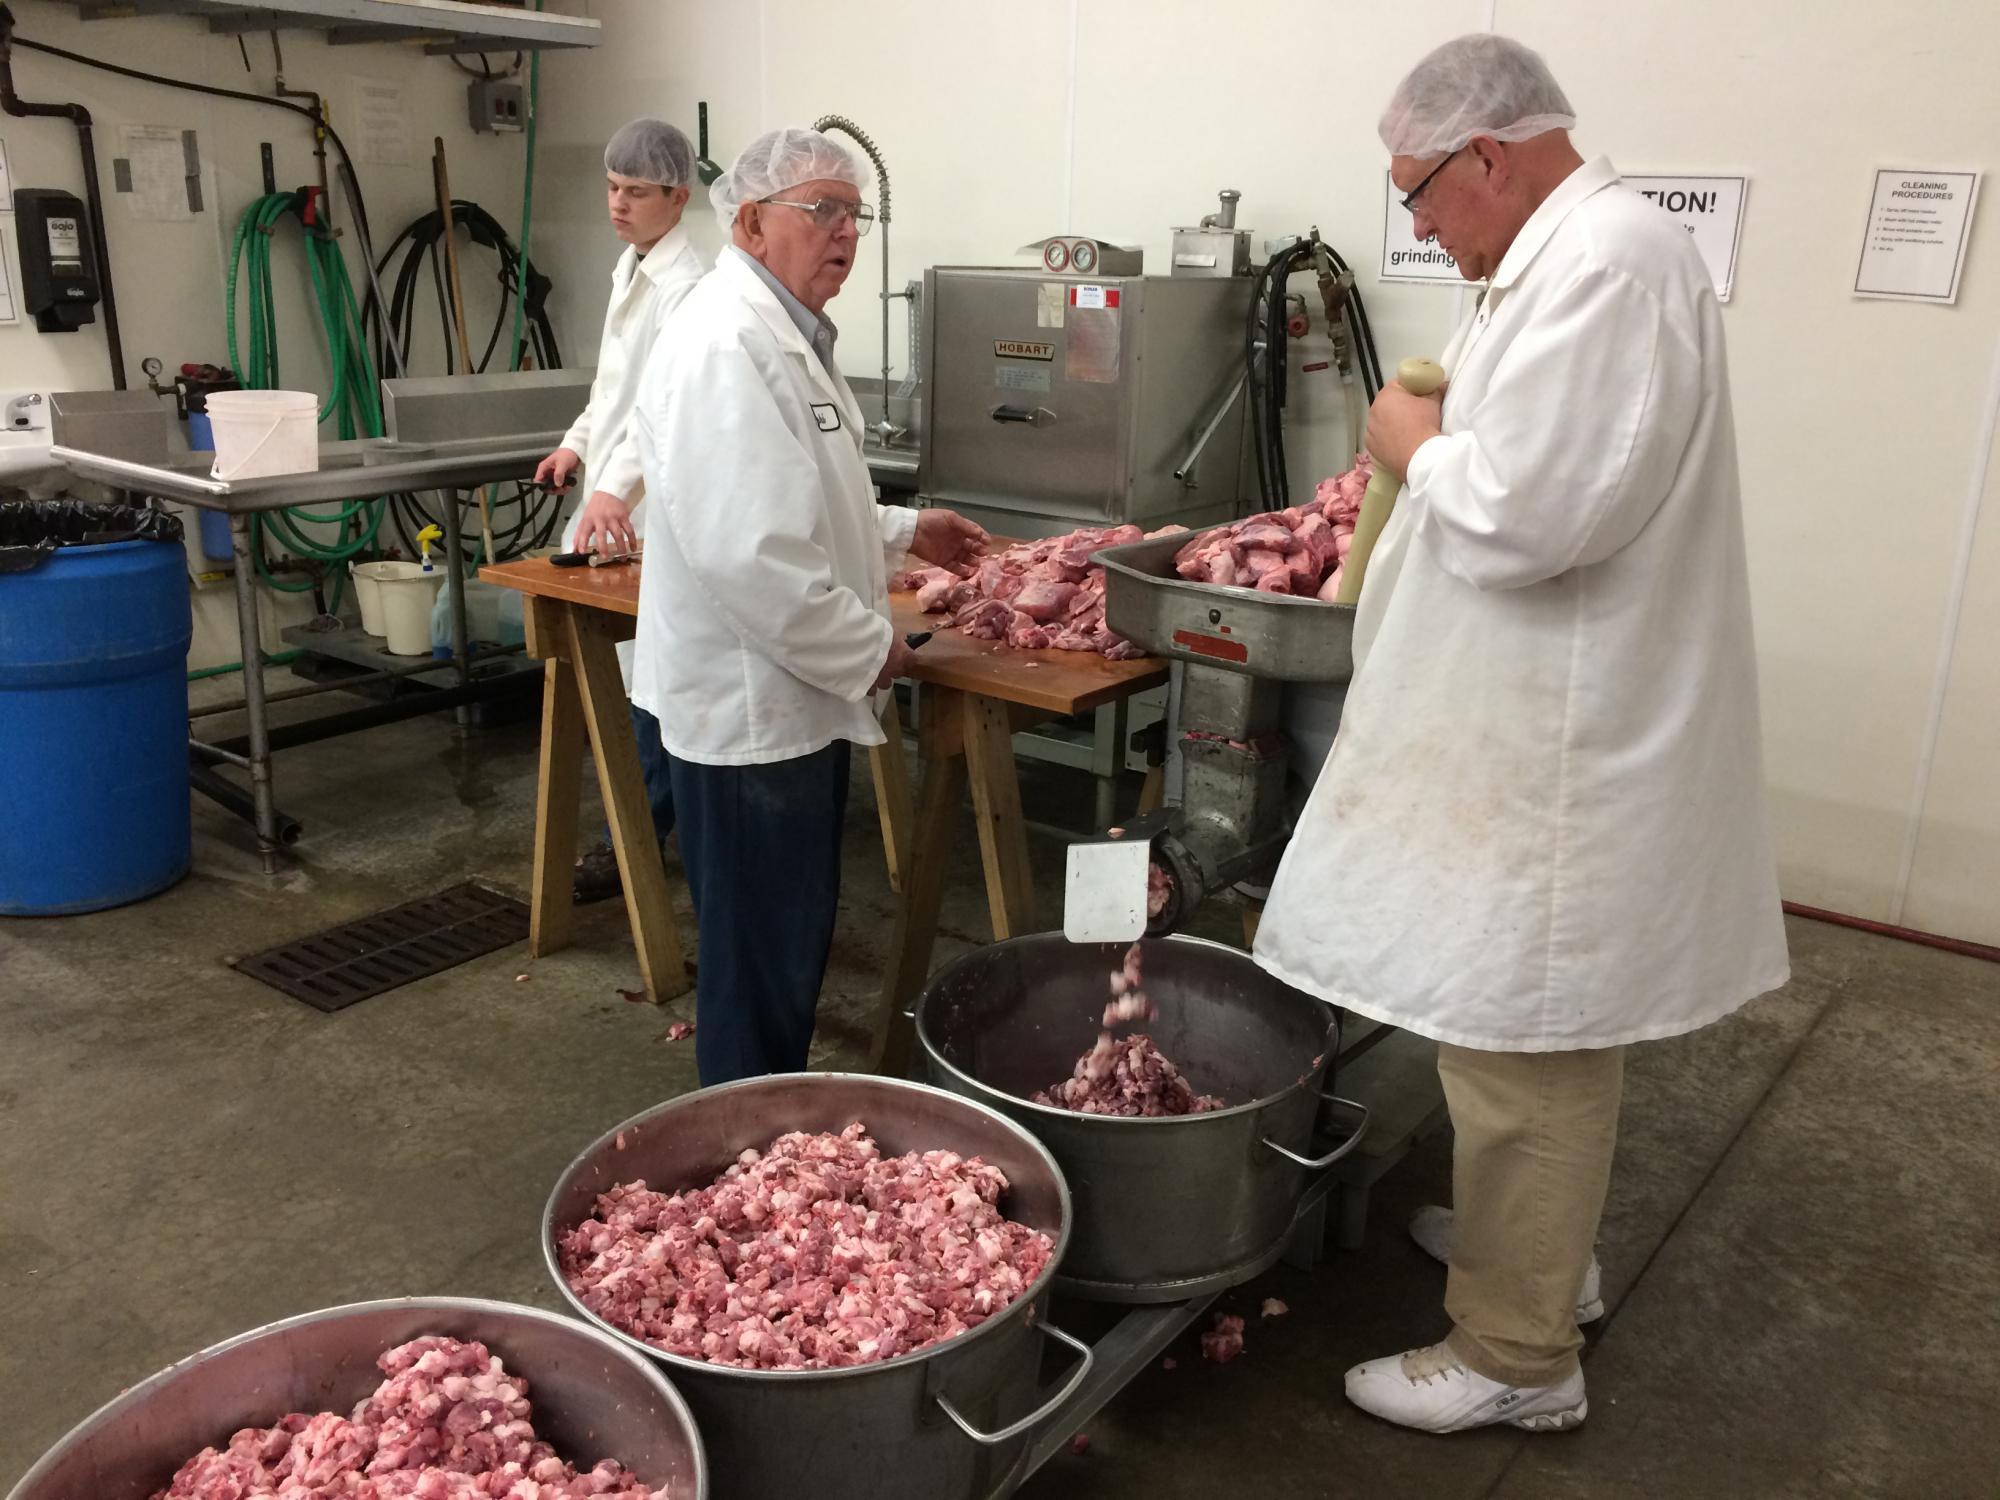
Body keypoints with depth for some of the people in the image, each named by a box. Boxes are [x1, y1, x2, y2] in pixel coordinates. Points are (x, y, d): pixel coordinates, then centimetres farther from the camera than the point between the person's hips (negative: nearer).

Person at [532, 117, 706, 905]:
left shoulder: (684, 285, -16)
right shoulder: (631, 268, 14)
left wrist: (615, 486, -37)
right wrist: (580, 441, 15)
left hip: (646, 502, -10)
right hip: (611, 486, 10)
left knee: (642, 668, -4)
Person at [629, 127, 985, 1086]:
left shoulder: (784, 334, 15)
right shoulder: (727, 346, -21)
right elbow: (746, 553, -29)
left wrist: (903, 532, 18)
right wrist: (868, 648, -18)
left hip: (792, 698, 11)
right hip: (749, 710, -11)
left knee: (792, 948, 21)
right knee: (761, 970, 3)